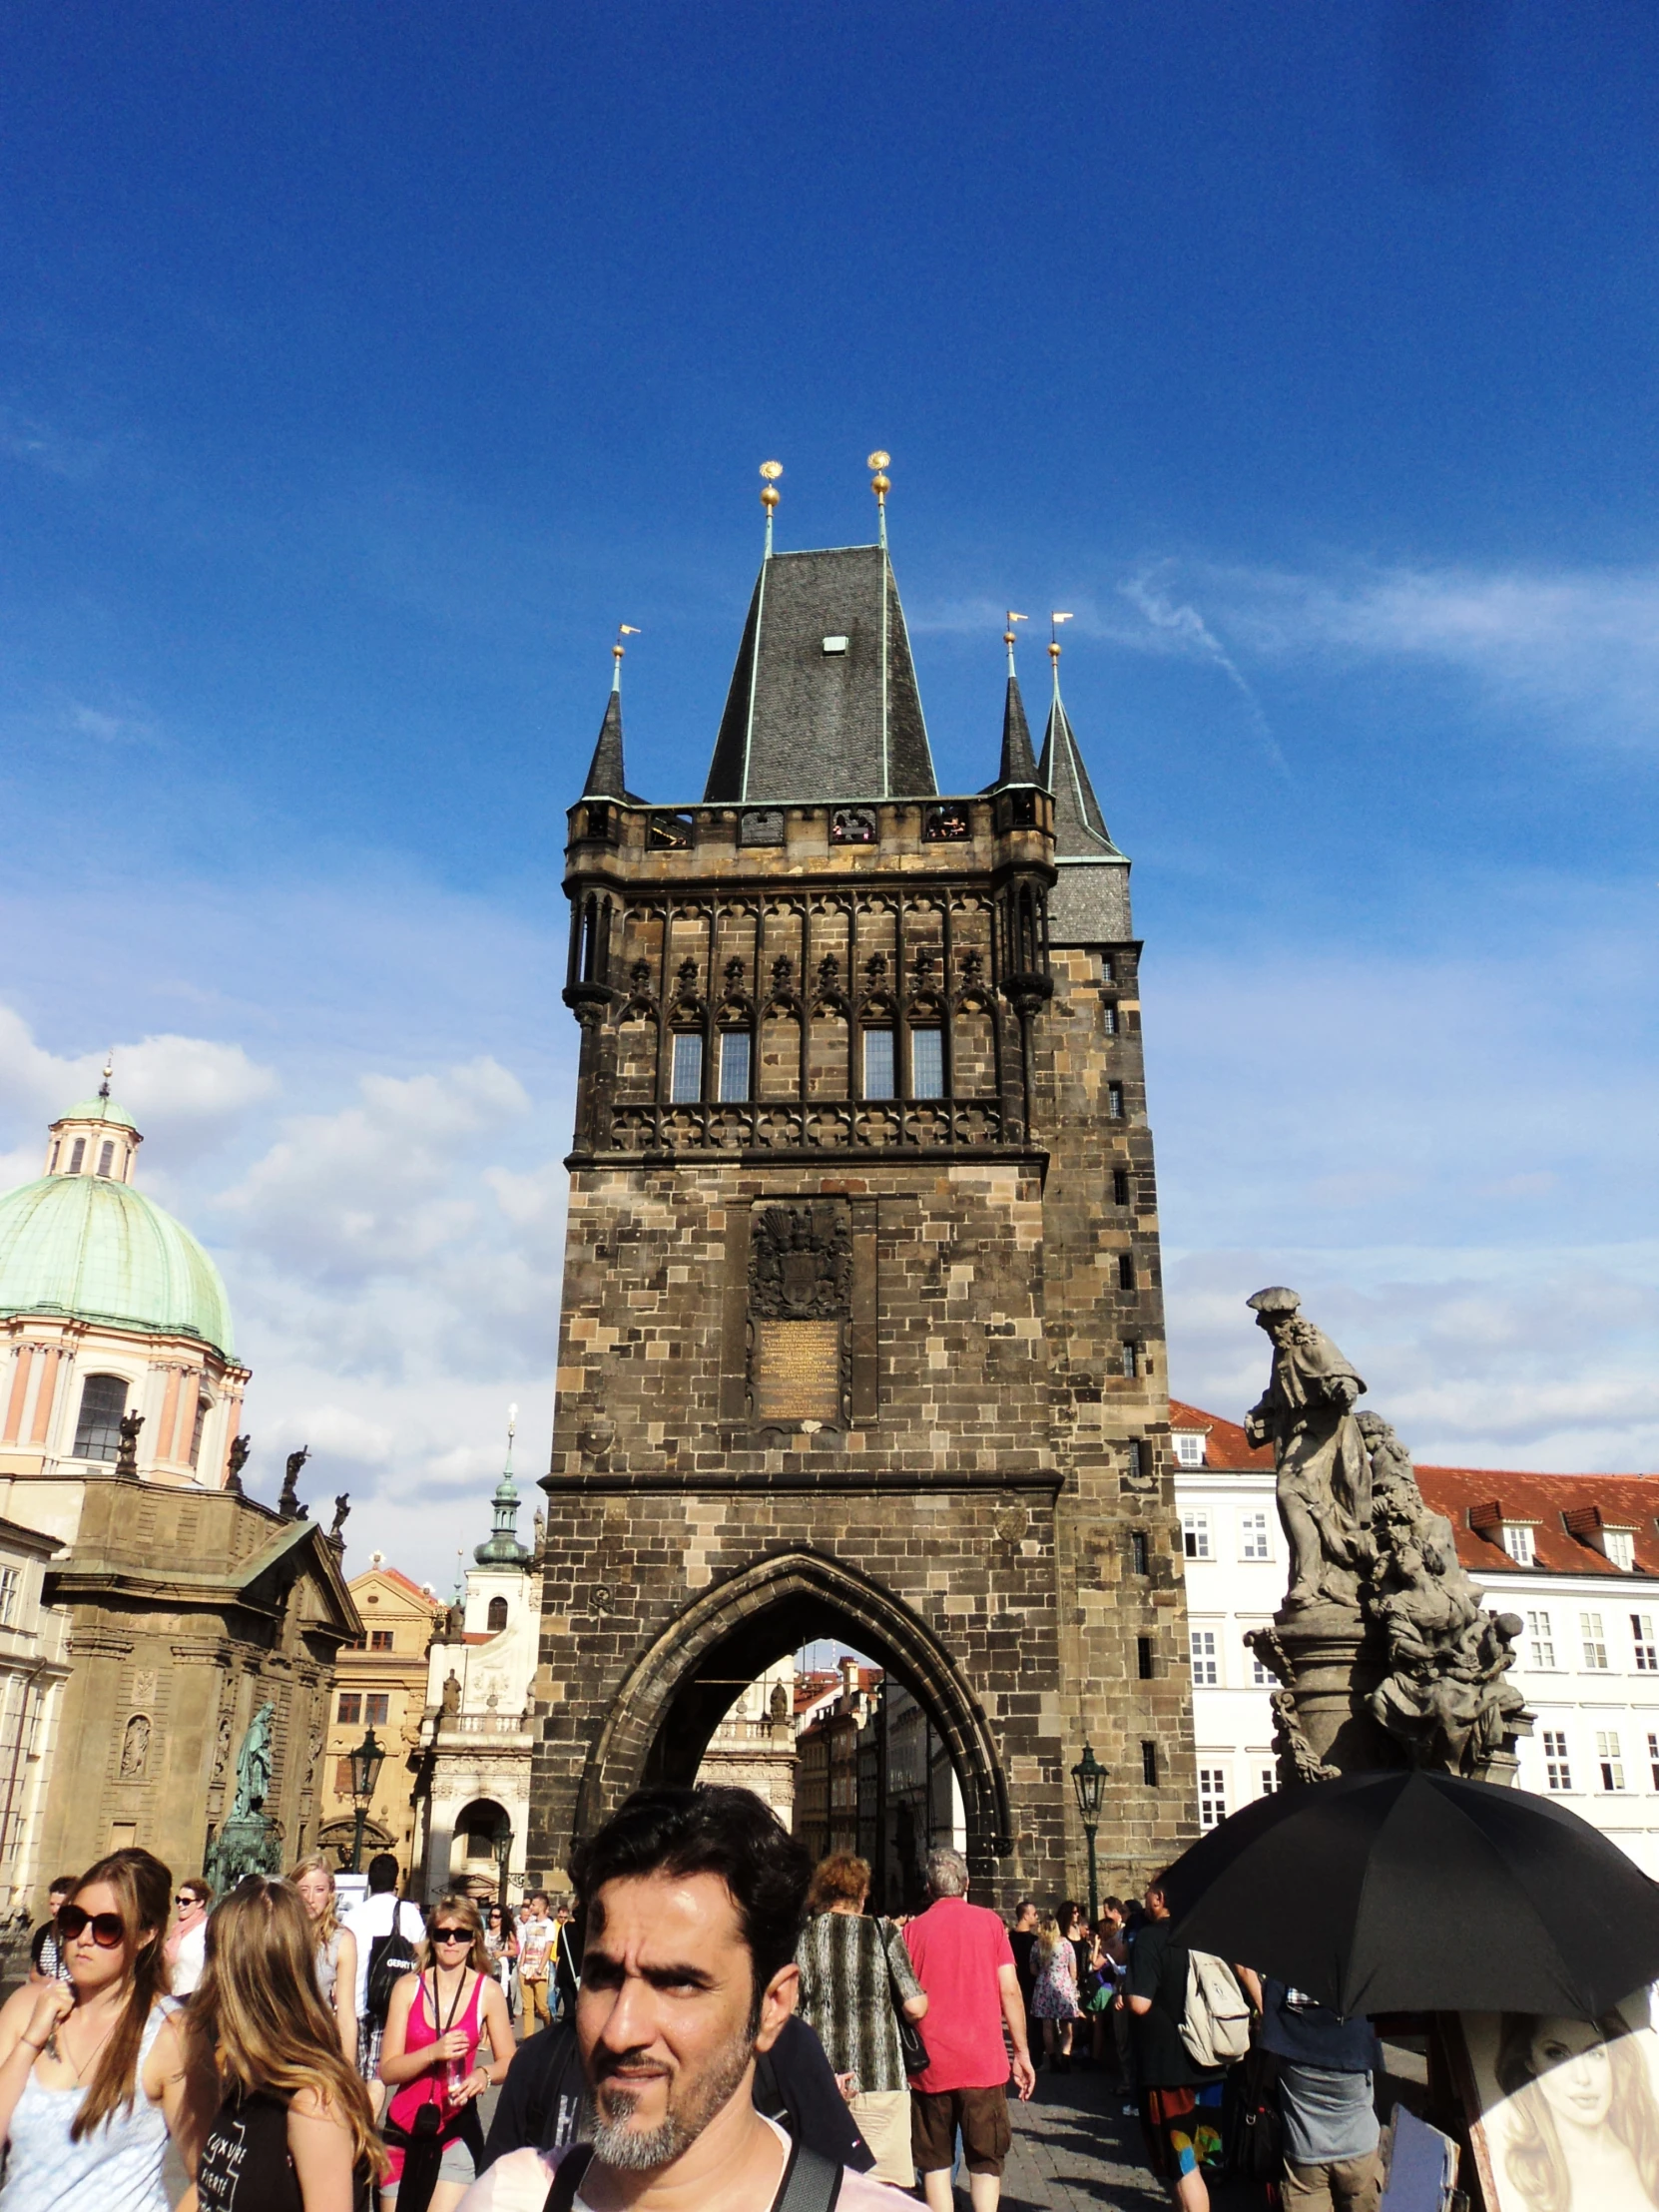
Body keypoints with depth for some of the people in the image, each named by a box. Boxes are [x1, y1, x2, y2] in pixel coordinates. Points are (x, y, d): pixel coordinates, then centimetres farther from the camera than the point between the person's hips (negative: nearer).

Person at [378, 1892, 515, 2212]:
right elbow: (387, 2071, -6)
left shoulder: (488, 1991, -4)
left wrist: (484, 2075, -19)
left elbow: (508, 2061, 1)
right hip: (403, 2127, 2)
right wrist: (433, 2053, -22)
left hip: (456, 2129, -2)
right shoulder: (408, 1987, -2)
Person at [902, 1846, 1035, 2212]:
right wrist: (1022, 2052, 5)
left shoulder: (913, 1929, 0)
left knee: (935, 2163, 10)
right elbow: (1009, 1991, -3)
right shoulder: (989, 1922, 0)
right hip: (984, 2062, 0)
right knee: (985, 2162, 10)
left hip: (930, 2063, 0)